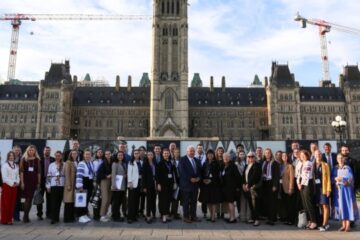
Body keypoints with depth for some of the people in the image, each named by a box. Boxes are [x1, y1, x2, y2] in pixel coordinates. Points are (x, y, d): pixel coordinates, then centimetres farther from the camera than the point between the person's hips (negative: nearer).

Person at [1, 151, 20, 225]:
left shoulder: (16, 166, 14)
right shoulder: (4, 165, -3)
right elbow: (4, 177, -10)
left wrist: (17, 182, -5)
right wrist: (12, 183, -13)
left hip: (14, 186, 5)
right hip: (7, 185, -5)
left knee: (12, 203, 5)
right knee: (6, 203, -4)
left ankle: (10, 219, 11)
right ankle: (4, 220, 2)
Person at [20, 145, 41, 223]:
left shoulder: (37, 159, 6)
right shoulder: (24, 159, 2)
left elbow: (39, 172, 6)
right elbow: (21, 171, -1)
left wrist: (39, 182, 3)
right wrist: (22, 182, -7)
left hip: (34, 181, 2)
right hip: (26, 180, -2)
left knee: (30, 199, 4)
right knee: (28, 198, -6)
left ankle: (26, 216, 14)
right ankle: (25, 216, 2)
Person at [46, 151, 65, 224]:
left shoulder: (64, 165, 3)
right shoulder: (51, 165, 3)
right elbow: (48, 176, 4)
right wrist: (48, 186, 0)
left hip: (62, 185, 1)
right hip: (53, 185, -1)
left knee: (59, 202, 8)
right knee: (54, 202, -6)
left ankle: (56, 217, 18)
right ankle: (53, 218, -5)